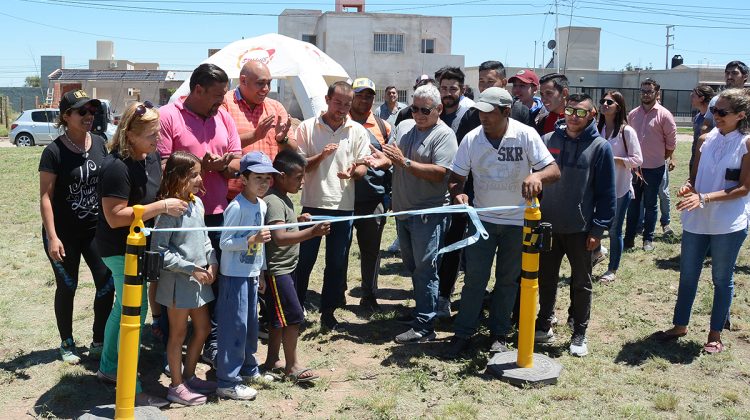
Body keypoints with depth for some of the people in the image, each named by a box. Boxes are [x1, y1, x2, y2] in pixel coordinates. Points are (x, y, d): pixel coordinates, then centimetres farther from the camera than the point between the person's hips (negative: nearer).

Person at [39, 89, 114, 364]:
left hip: (96, 228, 4)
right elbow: (45, 196, -13)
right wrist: (52, 237, -18)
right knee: (67, 287, 10)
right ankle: (67, 344, 28)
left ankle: (98, 343, 18)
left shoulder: (99, 144, 0)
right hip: (64, 233, -4)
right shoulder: (54, 151, -14)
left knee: (107, 283, 1)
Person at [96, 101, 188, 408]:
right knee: (135, 311, -5)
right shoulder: (117, 167, -25)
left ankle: (108, 368, 39)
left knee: (124, 307, 21)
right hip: (120, 248, -9)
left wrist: (177, 196, 0)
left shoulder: (151, 155, 1)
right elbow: (115, 217, -28)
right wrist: (162, 207, -29)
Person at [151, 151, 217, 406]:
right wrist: (190, 269, -20)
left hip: (200, 280, 8)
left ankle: (189, 376, 35)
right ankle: (176, 386, 22)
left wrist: (212, 262, -1)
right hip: (178, 281, -8)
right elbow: (158, 250, -20)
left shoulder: (197, 203, 4)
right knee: (178, 334, 6)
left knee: (203, 328, 17)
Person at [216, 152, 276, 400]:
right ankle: (227, 382, 4)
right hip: (234, 275, -8)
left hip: (251, 274, 9)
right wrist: (252, 239, -30)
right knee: (234, 326, -4)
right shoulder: (237, 207, -18)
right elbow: (225, 242, -20)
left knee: (250, 323, 19)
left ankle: (248, 369, 35)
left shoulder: (262, 205, 8)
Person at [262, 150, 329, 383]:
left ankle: (272, 360, 26)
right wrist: (312, 232, -38)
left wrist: (298, 221, 7)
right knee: (293, 316, -6)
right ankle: (292, 365, 4)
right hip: (276, 269, -10)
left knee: (279, 317, 16)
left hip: (287, 267, 10)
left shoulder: (284, 199, 11)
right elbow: (279, 237, -31)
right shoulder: (273, 202, -20)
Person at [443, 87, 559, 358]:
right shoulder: (472, 139, -8)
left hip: (517, 220, -1)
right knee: (474, 278, 1)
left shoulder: (526, 135, -14)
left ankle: (499, 335, 24)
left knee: (508, 280, 11)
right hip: (482, 218, 1)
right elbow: (456, 177, -2)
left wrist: (537, 175, -40)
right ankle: (463, 333, 12)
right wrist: (457, 193, -25)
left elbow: (554, 171, -17)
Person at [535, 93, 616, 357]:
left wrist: (598, 229, -10)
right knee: (546, 278, 15)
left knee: (581, 283, 10)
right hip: (547, 225, 3)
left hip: (580, 229, -3)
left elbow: (606, 193, -7)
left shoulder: (600, 147, -8)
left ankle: (579, 334, 22)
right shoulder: (548, 140, 0)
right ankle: (544, 325, 30)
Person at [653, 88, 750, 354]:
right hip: (697, 220, 5)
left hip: (728, 224, -4)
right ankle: (680, 325, 29)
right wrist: (688, 188, -11)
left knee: (722, 279, 10)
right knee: (687, 275, 13)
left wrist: (705, 198, -21)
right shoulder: (706, 139, 4)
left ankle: (715, 334, 23)